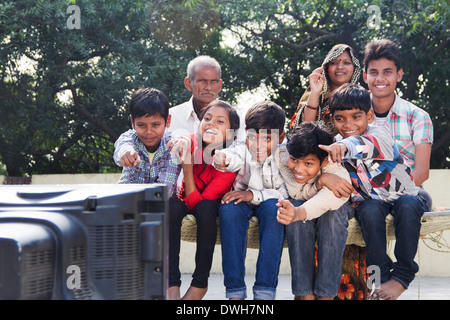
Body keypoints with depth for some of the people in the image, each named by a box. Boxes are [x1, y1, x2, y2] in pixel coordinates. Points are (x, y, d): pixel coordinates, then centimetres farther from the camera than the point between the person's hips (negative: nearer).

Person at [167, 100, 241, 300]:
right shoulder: (191, 143, -18)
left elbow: (197, 203, -30)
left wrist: (187, 167, -39)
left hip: (211, 208, -2)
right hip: (185, 201, 2)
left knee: (205, 207, -36)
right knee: (171, 205, -31)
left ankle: (200, 283, -24)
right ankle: (172, 283, -32)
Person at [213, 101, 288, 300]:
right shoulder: (243, 151, -14)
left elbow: (286, 193, -22)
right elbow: (233, 158, -38)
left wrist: (253, 194, -32)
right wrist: (222, 160, -63)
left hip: (267, 203, 0)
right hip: (242, 203, 0)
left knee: (274, 206, -35)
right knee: (230, 208, -33)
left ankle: (264, 292, -36)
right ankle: (235, 290, -32)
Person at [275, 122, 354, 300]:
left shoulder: (338, 174, -35)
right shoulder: (281, 159, -27)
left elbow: (325, 202, -56)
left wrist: (297, 213, -80)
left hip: (335, 210, -2)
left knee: (332, 214, -38)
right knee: (294, 206, -35)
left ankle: (326, 294, -32)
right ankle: (304, 292, -33)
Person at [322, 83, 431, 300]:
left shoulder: (379, 136, -23)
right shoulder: (338, 149, -5)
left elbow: (368, 145, -48)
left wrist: (345, 146, -70)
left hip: (405, 197, -3)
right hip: (372, 200, 3)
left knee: (407, 205, -37)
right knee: (370, 209, -32)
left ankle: (402, 276, -27)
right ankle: (381, 275, -25)